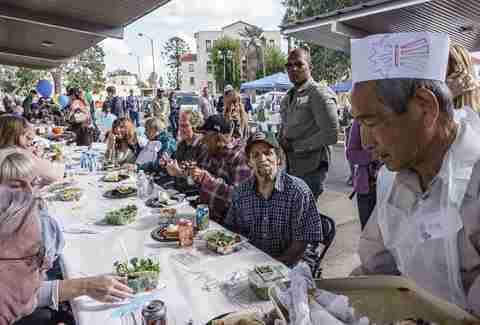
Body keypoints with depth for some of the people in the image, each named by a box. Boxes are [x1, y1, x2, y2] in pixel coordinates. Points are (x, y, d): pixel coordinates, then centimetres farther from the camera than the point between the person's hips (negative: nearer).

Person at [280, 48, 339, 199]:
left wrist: (295, 146, -14)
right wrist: (282, 142, 2)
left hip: (310, 169, -7)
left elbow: (330, 135, -17)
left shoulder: (319, 93, -10)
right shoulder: (288, 97, 15)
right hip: (289, 169, 7)